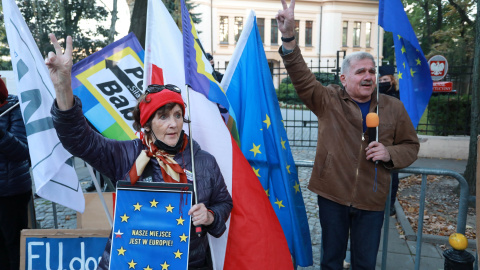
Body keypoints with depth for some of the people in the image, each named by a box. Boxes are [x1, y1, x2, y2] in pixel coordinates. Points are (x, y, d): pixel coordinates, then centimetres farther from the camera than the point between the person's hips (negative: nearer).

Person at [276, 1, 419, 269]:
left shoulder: (393, 108, 3)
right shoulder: (328, 100, -3)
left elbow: (411, 146, 10)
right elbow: (302, 77, -17)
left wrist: (389, 153, -12)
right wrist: (288, 37, -30)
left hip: (371, 199, 2)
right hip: (332, 195, -1)